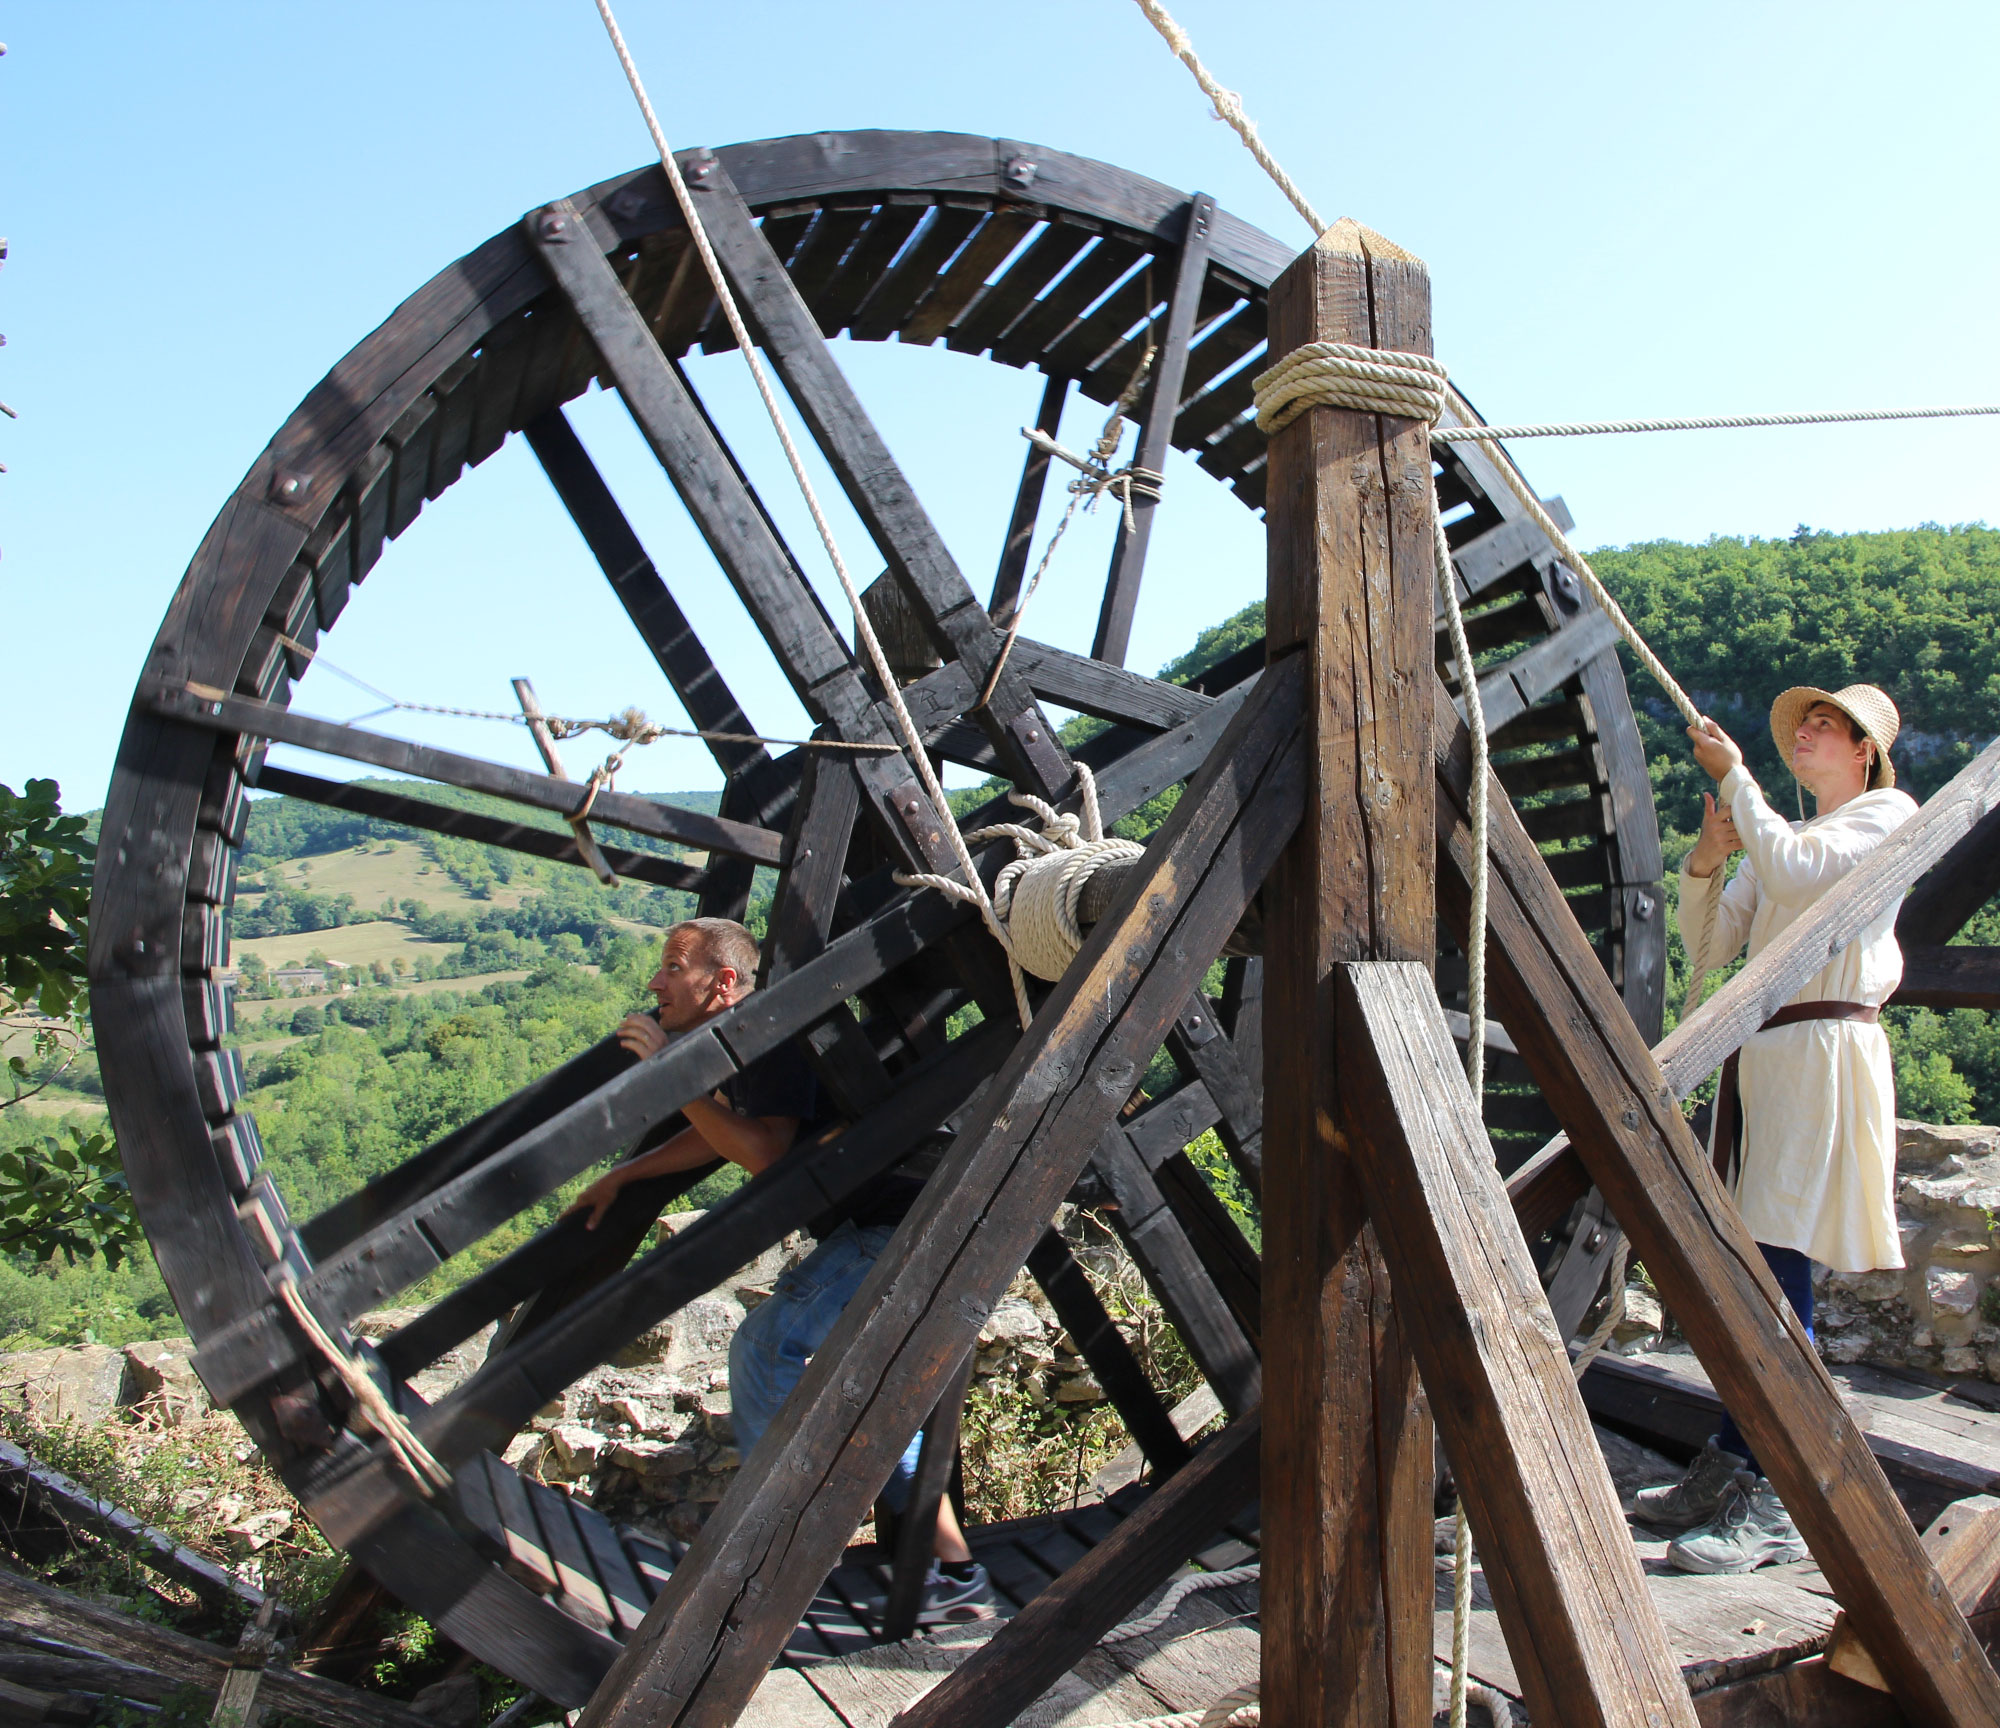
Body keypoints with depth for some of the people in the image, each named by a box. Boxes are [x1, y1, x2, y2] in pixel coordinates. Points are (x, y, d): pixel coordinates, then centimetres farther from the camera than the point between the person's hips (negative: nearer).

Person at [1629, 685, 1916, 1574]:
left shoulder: (1888, 813, 3)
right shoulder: (1780, 839, 23)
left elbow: (1797, 871, -16)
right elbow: (1710, 943, 15)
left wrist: (1733, 774, -9)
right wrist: (1707, 857, 1)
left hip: (1828, 1046, -7)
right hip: (1761, 1051, 7)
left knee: (1778, 1266, -12)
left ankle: (1777, 1508, -8)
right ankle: (1728, 1467, 15)